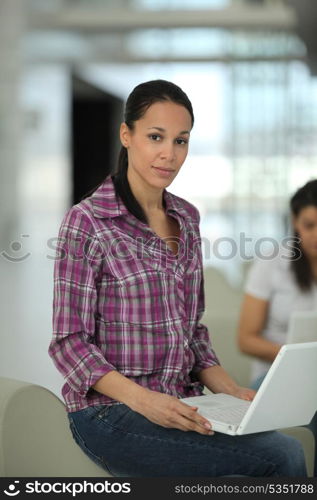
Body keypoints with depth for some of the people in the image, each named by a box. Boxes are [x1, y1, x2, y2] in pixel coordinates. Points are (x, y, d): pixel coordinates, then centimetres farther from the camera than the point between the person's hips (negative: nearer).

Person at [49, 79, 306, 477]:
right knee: (284, 456, -21)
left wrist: (230, 391, 1)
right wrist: (142, 399, -23)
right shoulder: (87, 221, -8)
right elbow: (70, 342, -10)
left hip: (180, 408, 6)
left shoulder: (186, 218, 12)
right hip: (110, 412, -6)